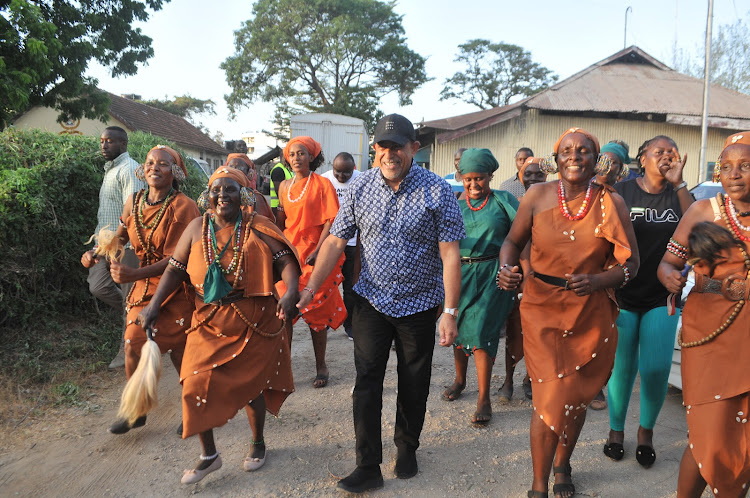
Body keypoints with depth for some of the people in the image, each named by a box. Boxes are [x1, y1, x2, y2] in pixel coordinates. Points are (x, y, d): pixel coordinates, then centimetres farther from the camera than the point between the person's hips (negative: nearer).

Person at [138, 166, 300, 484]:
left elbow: (286, 261, -12)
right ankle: (209, 455, 22)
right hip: (209, 323, 3)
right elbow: (176, 268, 7)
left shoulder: (258, 229, -6)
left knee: (250, 385, 8)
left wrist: (291, 292, -30)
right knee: (197, 386, -1)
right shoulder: (197, 228, 3)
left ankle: (258, 443, 37)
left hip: (254, 323, -2)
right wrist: (154, 304, -1)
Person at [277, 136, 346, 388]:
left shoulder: (322, 184, -2)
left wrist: (318, 250, -19)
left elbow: (331, 221, -10)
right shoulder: (284, 186, 13)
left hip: (314, 256, -4)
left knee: (315, 312, 2)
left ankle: (321, 366, 17)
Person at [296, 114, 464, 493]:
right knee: (366, 382, 2)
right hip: (372, 301, 2)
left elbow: (449, 254, -13)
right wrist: (310, 289, -7)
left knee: (414, 385, 13)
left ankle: (407, 448, 37)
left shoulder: (437, 191, -12)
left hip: (419, 304, -1)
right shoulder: (360, 187, -4)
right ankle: (368, 467, 14)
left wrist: (450, 312, -16)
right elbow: (336, 241, -1)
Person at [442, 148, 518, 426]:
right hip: (460, 273, 4)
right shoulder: (455, 205, 11)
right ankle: (460, 380, 38)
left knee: (480, 331, -10)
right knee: (458, 328, 14)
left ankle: (484, 399, 3)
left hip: (491, 274, -4)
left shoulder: (503, 201, 2)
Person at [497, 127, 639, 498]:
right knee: (549, 398, -4)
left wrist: (597, 281, -20)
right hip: (542, 309, -2)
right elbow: (513, 241, 6)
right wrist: (506, 269, -15)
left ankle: (562, 467, 43)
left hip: (592, 314, 2)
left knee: (577, 396, 16)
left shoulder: (611, 203, -3)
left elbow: (630, 262, -1)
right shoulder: (537, 196, -4)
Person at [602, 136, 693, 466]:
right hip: (623, 294, -2)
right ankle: (616, 429, 27)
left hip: (662, 297, 2)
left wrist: (679, 183, -15)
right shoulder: (621, 192, -1)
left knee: (657, 369, 0)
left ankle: (646, 431, 25)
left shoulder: (677, 194, 5)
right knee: (622, 366, 6)